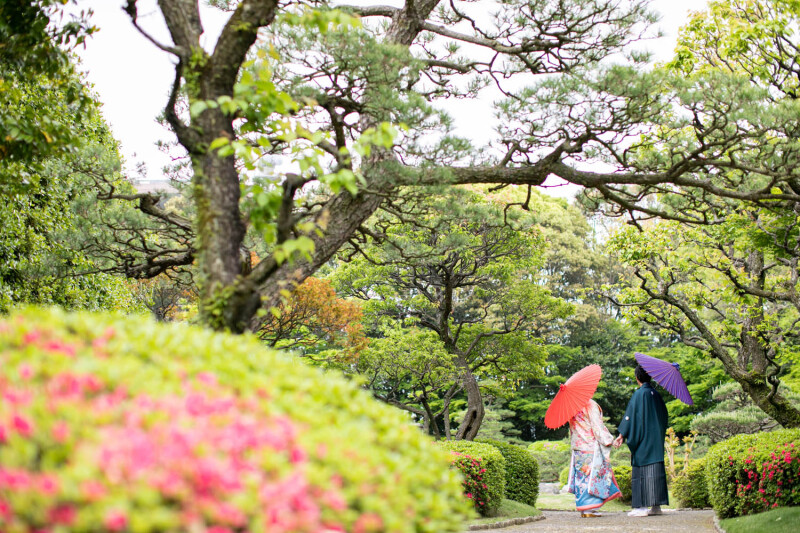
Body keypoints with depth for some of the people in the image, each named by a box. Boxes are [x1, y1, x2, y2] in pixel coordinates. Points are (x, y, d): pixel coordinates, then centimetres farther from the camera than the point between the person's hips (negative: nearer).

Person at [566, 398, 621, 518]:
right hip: (591, 447, -6)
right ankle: (589, 509, -6)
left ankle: (583, 509, 8)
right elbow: (597, 425, -12)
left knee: (581, 476, 8)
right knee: (592, 476, -3)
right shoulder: (590, 405, -10)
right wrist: (607, 440, -6)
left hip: (577, 449, 6)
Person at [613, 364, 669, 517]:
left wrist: (622, 435, -9)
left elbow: (630, 415, -12)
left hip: (642, 439, -7)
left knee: (641, 470, -5)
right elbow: (664, 416, 18)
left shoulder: (639, 394, -10)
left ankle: (642, 506, -8)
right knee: (656, 469, 7)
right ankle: (656, 505, 9)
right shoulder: (656, 394, 9)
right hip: (656, 439, 7)